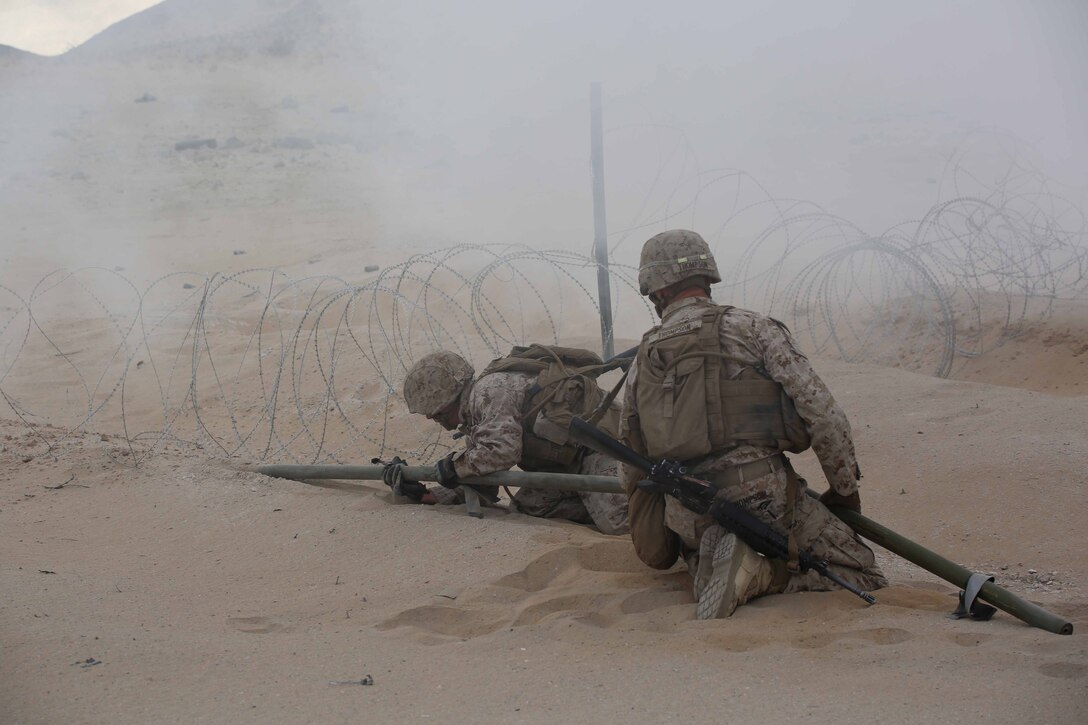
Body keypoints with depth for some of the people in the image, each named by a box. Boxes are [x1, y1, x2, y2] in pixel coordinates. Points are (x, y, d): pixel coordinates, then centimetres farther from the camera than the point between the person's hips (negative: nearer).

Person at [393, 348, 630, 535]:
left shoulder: (488, 391, -17)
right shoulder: (474, 419, 15)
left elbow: (501, 450, -31)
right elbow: (480, 490, 17)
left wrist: (455, 465, -16)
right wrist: (425, 495, 11)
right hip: (564, 461, 10)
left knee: (615, 522, -26)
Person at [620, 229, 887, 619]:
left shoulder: (642, 364, 13)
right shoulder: (752, 329, 1)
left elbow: (631, 471, 19)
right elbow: (823, 415, -5)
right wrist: (845, 488, 10)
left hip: (687, 520, 4)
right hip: (764, 495, -4)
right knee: (865, 576, 7)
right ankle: (756, 576, -16)